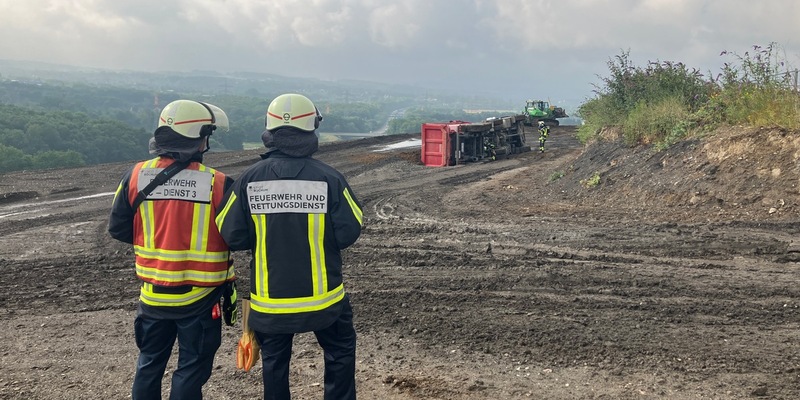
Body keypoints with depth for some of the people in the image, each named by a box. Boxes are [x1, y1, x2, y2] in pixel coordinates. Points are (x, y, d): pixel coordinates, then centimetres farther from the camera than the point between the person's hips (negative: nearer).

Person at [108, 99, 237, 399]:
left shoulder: (136, 176, -7)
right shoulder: (217, 184, -17)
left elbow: (117, 229, 0)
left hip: (153, 295, 4)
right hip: (199, 297, -3)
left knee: (149, 364, 21)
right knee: (192, 368, 10)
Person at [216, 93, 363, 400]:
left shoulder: (249, 179, -9)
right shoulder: (329, 178, -13)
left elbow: (231, 236, -5)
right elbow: (349, 233, -10)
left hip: (270, 297, 2)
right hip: (323, 294, -1)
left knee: (274, 361, 19)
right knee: (340, 353, 19)